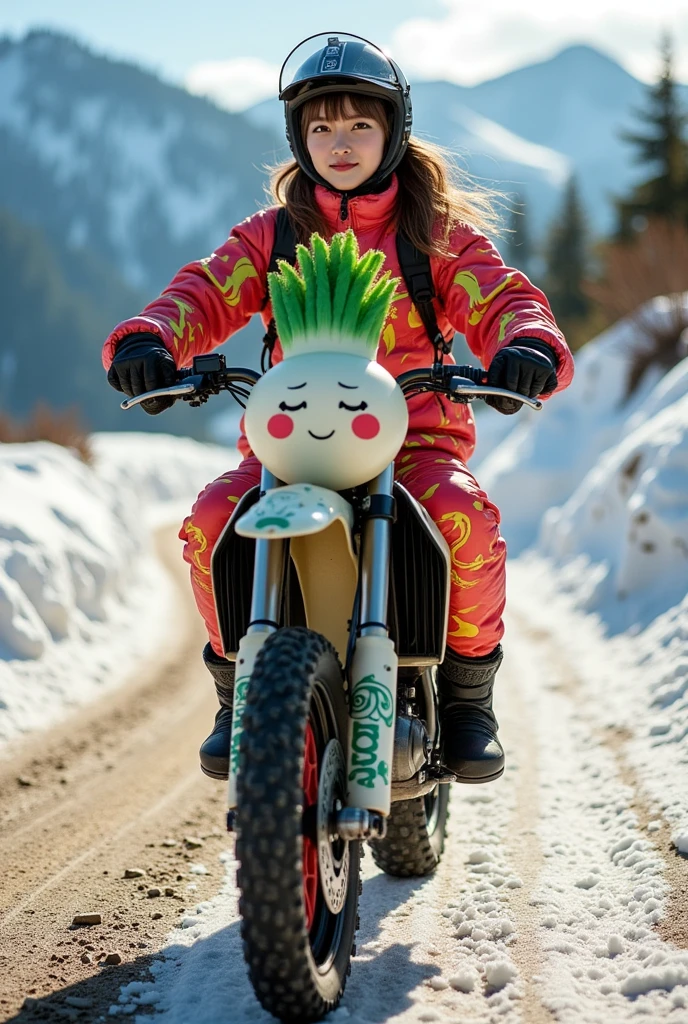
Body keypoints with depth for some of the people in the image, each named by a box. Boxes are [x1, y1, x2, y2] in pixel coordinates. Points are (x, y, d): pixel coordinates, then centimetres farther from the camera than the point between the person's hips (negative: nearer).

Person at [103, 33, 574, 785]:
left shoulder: (439, 233, 9)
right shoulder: (273, 235, 13)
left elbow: (499, 298, -7)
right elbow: (207, 293, -2)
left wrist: (527, 345, -33)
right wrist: (147, 340, -26)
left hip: (414, 437, -1)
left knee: (467, 519, -33)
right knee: (209, 522, -27)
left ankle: (467, 696, -8)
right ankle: (239, 690, -1)